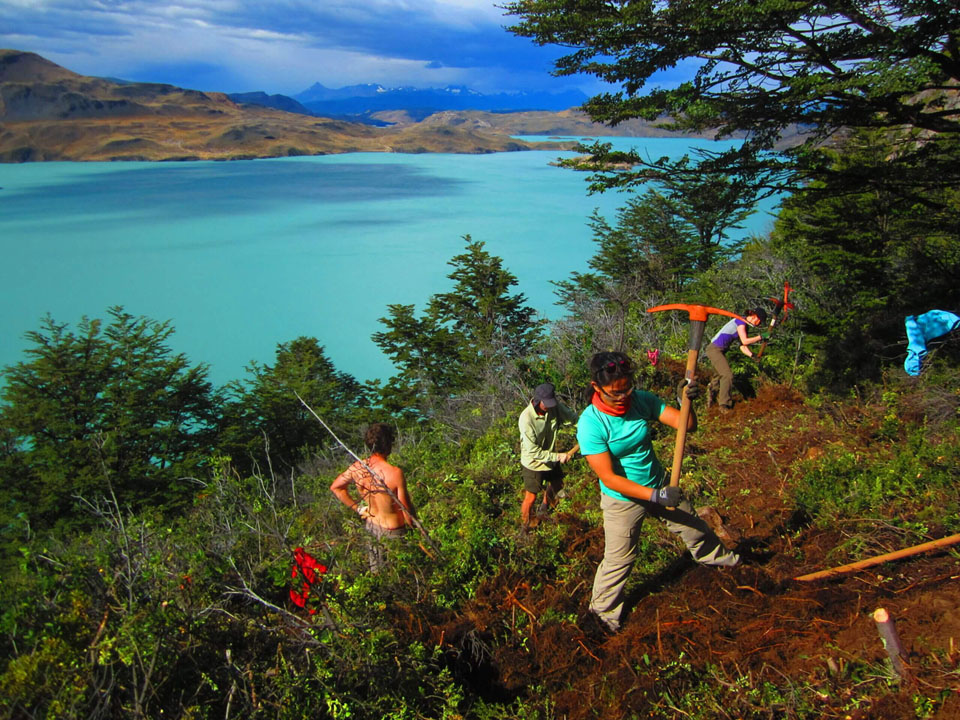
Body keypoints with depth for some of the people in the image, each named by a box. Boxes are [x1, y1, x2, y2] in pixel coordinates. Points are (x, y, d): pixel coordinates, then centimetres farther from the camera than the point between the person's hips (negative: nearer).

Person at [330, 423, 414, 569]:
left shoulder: (357, 467, -12)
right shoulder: (395, 473, -29)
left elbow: (335, 487, 4)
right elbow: (406, 509, -22)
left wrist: (357, 508, 7)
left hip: (370, 526, 5)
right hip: (392, 532, -5)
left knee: (376, 570, 24)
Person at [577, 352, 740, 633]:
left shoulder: (642, 399, -15)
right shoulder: (590, 424, -28)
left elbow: (687, 425, -13)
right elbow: (609, 478, -28)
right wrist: (655, 496, -32)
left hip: (659, 485, 5)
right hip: (623, 500, -5)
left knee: (694, 528, 24)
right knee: (619, 559, 8)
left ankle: (718, 557, 56)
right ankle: (602, 611, 34)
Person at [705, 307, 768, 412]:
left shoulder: (744, 325, 14)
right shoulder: (740, 320, -14)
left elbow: (742, 346, 11)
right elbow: (744, 341, -20)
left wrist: (753, 355, -3)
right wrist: (760, 337, -13)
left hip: (720, 350, 10)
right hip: (715, 349, -10)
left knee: (722, 374, 21)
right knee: (728, 375, -14)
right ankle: (724, 404, -12)